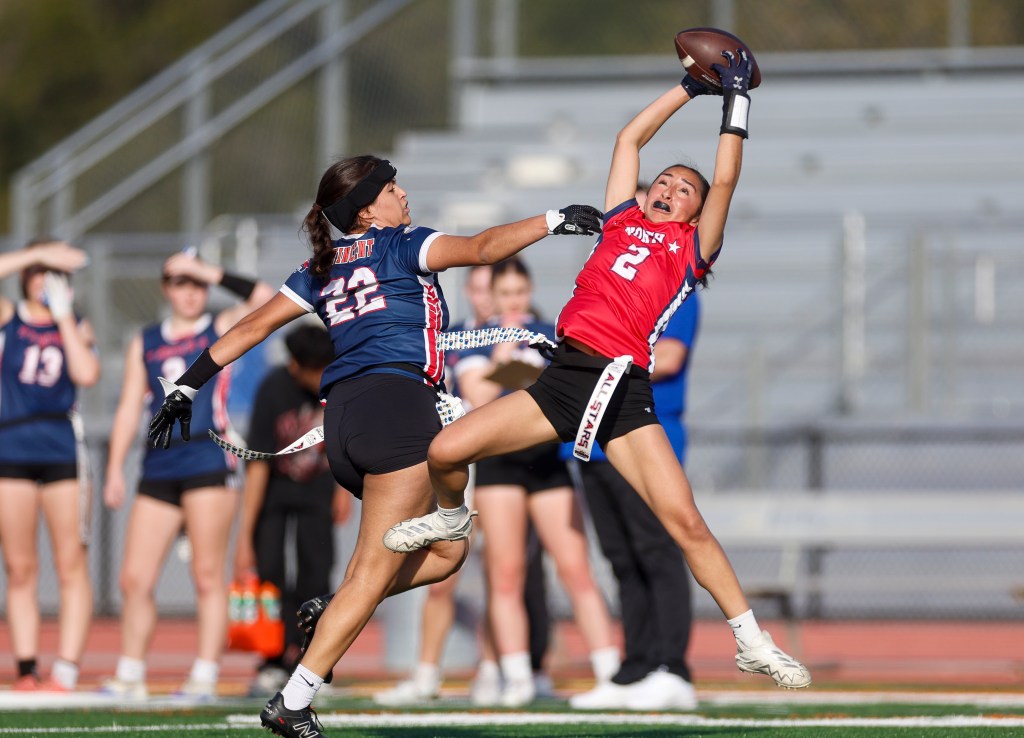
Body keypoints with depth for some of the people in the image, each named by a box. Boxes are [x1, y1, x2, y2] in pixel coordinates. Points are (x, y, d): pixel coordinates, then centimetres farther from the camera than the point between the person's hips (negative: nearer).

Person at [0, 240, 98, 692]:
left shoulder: (76, 327, 11)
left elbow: (87, 374, -7)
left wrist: (64, 315, -5)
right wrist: (37, 253, -10)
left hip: (63, 451, 0)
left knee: (71, 567, -6)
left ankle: (66, 672, -7)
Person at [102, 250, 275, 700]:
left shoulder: (221, 330, 9)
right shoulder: (144, 343, 18)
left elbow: (263, 297, -8)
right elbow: (129, 407, 16)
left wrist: (210, 272, -6)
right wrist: (115, 469, 9)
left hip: (208, 464, -4)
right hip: (159, 470, 4)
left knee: (208, 577, -6)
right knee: (134, 578, 1)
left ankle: (205, 677, -4)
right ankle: (130, 675, 10)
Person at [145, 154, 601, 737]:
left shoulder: (322, 269, 21)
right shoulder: (402, 246, 4)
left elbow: (254, 326, 19)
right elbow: (481, 248, -9)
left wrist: (189, 385, 21)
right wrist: (553, 221, -5)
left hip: (341, 418, 8)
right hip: (397, 407, -8)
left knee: (447, 549, 16)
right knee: (376, 572, -8)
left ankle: (328, 613, 1)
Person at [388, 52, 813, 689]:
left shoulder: (691, 248, 12)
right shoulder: (623, 221, 20)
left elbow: (725, 181, 3)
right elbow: (630, 138, 26)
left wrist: (736, 99, 8)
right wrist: (691, 87, 29)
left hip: (626, 390, -3)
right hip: (566, 372, 3)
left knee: (684, 520, -13)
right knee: (446, 452, -8)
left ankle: (753, 643, -6)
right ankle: (453, 518, 27)